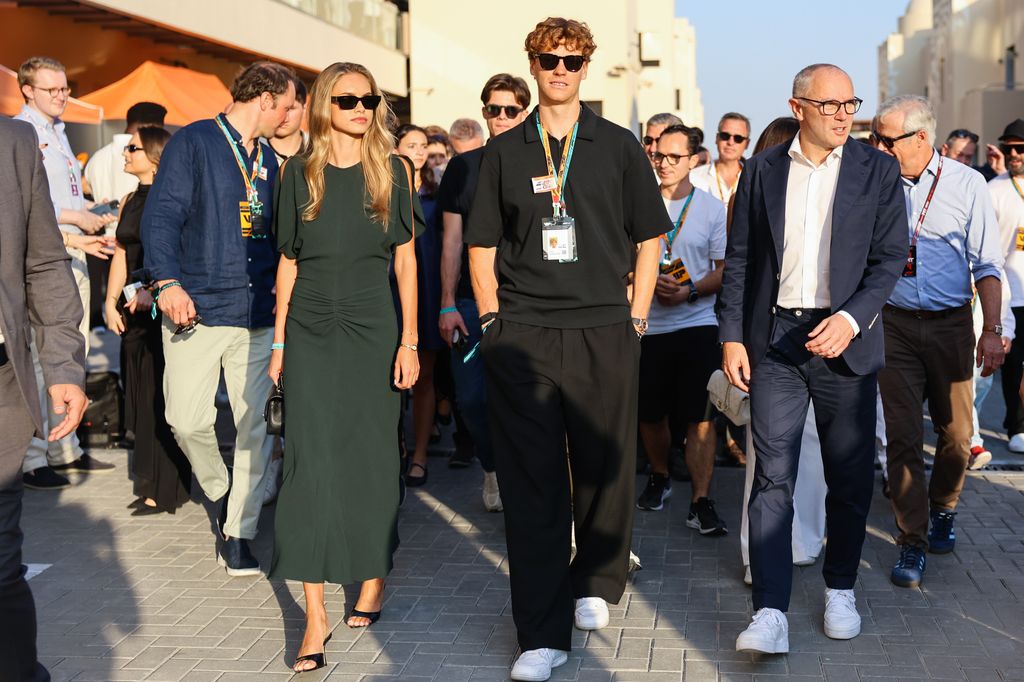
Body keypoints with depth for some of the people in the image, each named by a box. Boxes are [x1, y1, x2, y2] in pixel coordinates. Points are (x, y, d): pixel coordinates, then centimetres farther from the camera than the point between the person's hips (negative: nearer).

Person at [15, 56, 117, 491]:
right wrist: (75, 218, -15)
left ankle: (64, 448, 22)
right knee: (38, 356, -7)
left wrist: (91, 212, 11)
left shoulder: (57, 132, 21)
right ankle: (32, 460, -1)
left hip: (73, 252, 9)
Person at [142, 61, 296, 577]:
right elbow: (162, 215, -10)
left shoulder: (268, 159, 16)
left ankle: (237, 533, 12)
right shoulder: (193, 143, -3)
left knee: (252, 423, 2)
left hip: (256, 312, 5)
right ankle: (221, 491, 23)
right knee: (187, 419, -7)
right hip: (197, 307, -5)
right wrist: (168, 282, -22)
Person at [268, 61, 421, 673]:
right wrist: (279, 341, 7)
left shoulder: (392, 171, 4)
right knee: (312, 459, -6)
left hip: (372, 330, 0)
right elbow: (289, 261, 9)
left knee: (372, 455, 5)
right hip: (311, 332, 1)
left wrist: (410, 339, -3)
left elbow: (405, 257, 3)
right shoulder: (299, 173, 6)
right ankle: (316, 614, -4)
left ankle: (374, 580, 26)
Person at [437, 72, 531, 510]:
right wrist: (447, 304, -1)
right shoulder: (463, 167, 7)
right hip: (472, 298, 1)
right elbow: (452, 239, 5)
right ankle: (493, 469, 23)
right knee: (472, 398, 2)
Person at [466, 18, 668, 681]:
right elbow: (483, 243, 12)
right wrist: (492, 320, 3)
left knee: (604, 470, 7)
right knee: (532, 483, 0)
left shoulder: (618, 146, 8)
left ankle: (595, 584, 32)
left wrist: (637, 317, 3)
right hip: (520, 335, 0)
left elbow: (649, 237, 10)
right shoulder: (505, 151, 10)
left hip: (604, 333, 0)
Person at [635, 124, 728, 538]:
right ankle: (659, 478, 34)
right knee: (649, 415, 11)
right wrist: (651, 281, -11)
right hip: (646, 325, 2)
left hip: (696, 323, -2)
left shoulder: (712, 209, 4)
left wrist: (690, 290, -15)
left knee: (700, 417, -8)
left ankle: (700, 501, -6)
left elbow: (725, 270, 2)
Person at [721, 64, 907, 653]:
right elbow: (740, 259, 7)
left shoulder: (878, 171, 3)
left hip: (845, 339, 0)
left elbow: (890, 258, -1)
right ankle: (771, 613, -5)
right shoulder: (762, 171, 6)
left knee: (851, 477, 8)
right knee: (773, 477, -5)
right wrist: (732, 337, 1)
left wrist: (851, 318, -16)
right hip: (774, 341, 0)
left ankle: (840, 589, 27)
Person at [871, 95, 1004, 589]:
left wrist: (992, 331, -6)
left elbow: (987, 264, 0)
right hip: (895, 324, 0)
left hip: (951, 325, 0)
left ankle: (942, 511, 35)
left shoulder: (966, 184, -1)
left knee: (957, 436, 8)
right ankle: (913, 542, 8)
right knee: (902, 436, -1)